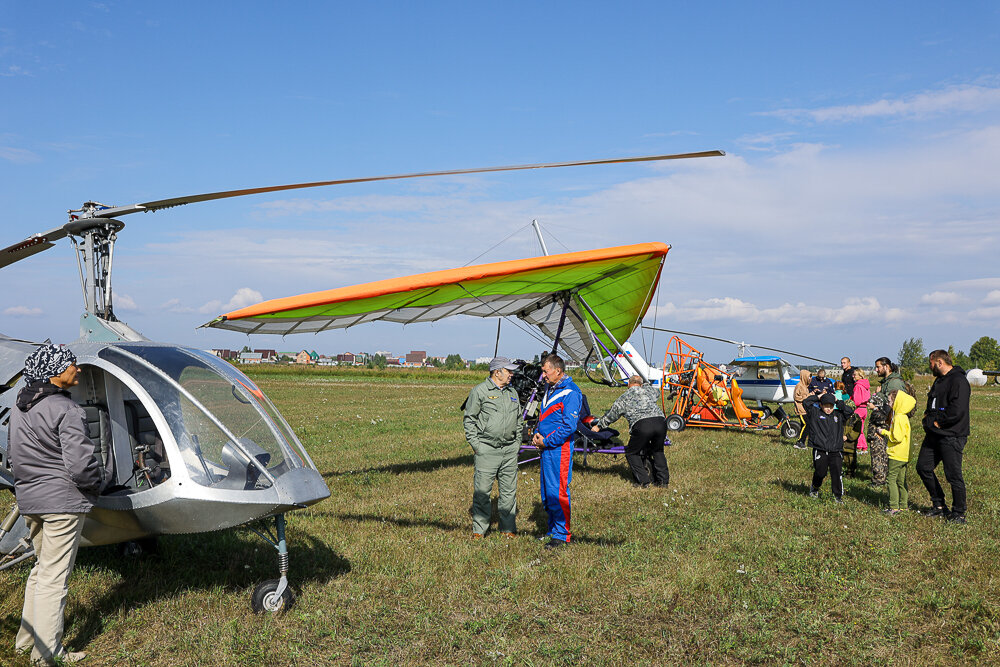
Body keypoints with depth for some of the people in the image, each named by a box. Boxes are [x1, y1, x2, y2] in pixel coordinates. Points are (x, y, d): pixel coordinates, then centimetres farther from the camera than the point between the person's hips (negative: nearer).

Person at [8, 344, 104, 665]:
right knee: (54, 577, 2)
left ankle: (27, 638, 33)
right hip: (63, 501, -8)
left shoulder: (19, 406, 8)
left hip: (29, 499, 8)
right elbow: (80, 464, -23)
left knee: (42, 568, 23)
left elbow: (13, 453, 18)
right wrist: (95, 485, -4)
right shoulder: (66, 411, -20)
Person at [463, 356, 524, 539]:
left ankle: (508, 527, 19)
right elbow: (469, 419, -3)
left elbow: (518, 420, 24)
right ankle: (479, 529, 9)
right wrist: (475, 444, -8)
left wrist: (517, 442, 15)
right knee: (482, 491, -2)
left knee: (509, 490, 8)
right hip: (486, 450, -5)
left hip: (510, 450, 5)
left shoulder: (512, 392, 15)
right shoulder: (480, 391, -4)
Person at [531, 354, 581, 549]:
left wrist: (546, 441, -14)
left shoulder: (570, 393, -13)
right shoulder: (550, 389, 15)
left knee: (558, 492, -6)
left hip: (560, 449, -9)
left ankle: (562, 535, 3)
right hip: (546, 448, 9)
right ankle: (552, 530, 25)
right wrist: (536, 435, 6)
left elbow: (569, 426, -18)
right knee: (546, 491, 14)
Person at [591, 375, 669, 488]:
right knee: (658, 451, 25)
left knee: (632, 453, 14)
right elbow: (657, 392, 50)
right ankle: (663, 480, 18)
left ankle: (643, 481, 5)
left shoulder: (624, 398, 18)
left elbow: (611, 414, 28)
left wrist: (599, 426, 43)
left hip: (641, 425, -4)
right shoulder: (650, 390, 24)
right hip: (661, 421, 4)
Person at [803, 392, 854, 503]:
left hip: (836, 451, 2)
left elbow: (849, 411, 3)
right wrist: (817, 397, 5)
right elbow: (806, 402, -6)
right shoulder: (815, 414, 4)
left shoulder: (838, 415, 14)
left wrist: (838, 402, 5)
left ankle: (838, 496, 10)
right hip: (820, 450, -2)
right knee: (820, 472, 3)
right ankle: (814, 488, 32)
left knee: (837, 473, -3)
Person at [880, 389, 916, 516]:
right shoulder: (903, 416, 12)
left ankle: (894, 507, -3)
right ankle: (904, 504, 21)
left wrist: (885, 432, -11)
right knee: (901, 480, 15)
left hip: (897, 455, -10)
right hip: (904, 455, 10)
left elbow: (897, 437, -24)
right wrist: (887, 432, 10)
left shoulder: (899, 418, -19)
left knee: (892, 479, -4)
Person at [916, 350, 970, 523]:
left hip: (951, 436, -10)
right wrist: (928, 416, 10)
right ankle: (939, 506, 22)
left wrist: (937, 422, -15)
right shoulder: (939, 380, 17)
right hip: (934, 434, 10)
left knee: (953, 475, -4)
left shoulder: (958, 381, -14)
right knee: (923, 467, 11)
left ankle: (959, 514, 9)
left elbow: (957, 411, -23)